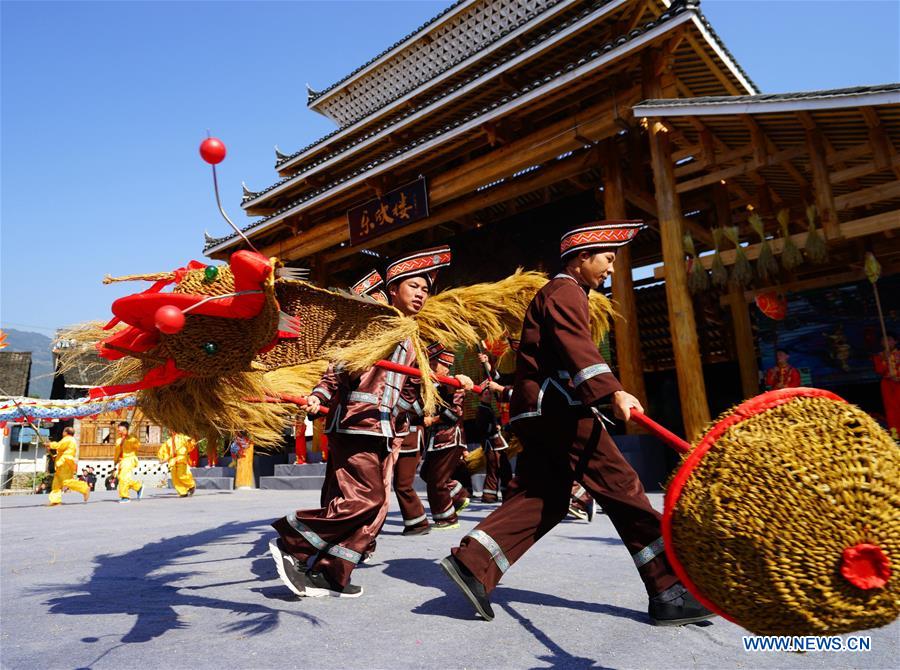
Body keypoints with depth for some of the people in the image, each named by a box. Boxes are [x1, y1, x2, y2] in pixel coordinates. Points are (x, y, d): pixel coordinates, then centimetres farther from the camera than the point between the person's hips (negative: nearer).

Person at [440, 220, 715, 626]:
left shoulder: (561, 293, 29)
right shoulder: (565, 291, -5)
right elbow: (578, 347, -23)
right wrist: (613, 391, -35)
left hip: (538, 410, 10)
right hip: (555, 407, -10)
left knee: (541, 499, 7)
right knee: (621, 487, -5)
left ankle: (472, 563, 1)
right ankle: (669, 589, 3)